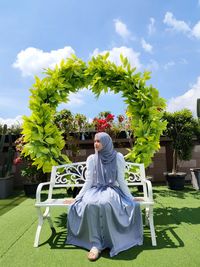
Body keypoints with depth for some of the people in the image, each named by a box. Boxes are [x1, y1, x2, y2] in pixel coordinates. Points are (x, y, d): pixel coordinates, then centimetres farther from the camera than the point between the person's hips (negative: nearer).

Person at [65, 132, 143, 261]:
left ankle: (110, 241, -17)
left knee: (105, 203, -37)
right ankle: (95, 244, -21)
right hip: (96, 190, 2)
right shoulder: (91, 159, 2)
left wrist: (131, 198, -4)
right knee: (89, 204, -33)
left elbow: (121, 180, -1)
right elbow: (88, 182, 4)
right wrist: (77, 197, 0)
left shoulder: (118, 157, -4)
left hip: (112, 190, -2)